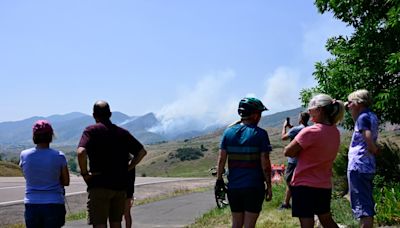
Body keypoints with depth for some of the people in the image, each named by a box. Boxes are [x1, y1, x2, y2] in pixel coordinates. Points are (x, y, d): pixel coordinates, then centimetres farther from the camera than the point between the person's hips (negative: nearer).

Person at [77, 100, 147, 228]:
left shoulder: (91, 130, -4)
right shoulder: (122, 132, 11)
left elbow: (81, 152, -21)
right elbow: (142, 151, 13)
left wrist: (84, 173, -9)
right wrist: (128, 168, 12)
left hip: (99, 185, -5)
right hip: (120, 185, 5)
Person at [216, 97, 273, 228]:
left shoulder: (228, 132, 3)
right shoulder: (260, 134, -9)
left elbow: (221, 159, 1)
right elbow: (265, 164, -10)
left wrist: (219, 180, 10)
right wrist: (269, 186, -1)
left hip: (233, 187, 4)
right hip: (254, 187, -4)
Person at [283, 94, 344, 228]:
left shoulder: (310, 132, -20)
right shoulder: (335, 132, 3)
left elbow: (287, 152, -15)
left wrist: (298, 151, 2)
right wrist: (303, 152, -1)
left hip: (305, 185, -7)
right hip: (325, 185, 7)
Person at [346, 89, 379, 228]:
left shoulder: (363, 117, -13)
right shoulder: (372, 116, 12)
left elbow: (369, 142, -22)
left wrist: (374, 150, -3)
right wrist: (350, 109, 18)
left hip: (358, 166, -9)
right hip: (367, 167, 9)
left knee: (362, 207, -7)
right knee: (367, 206, 15)